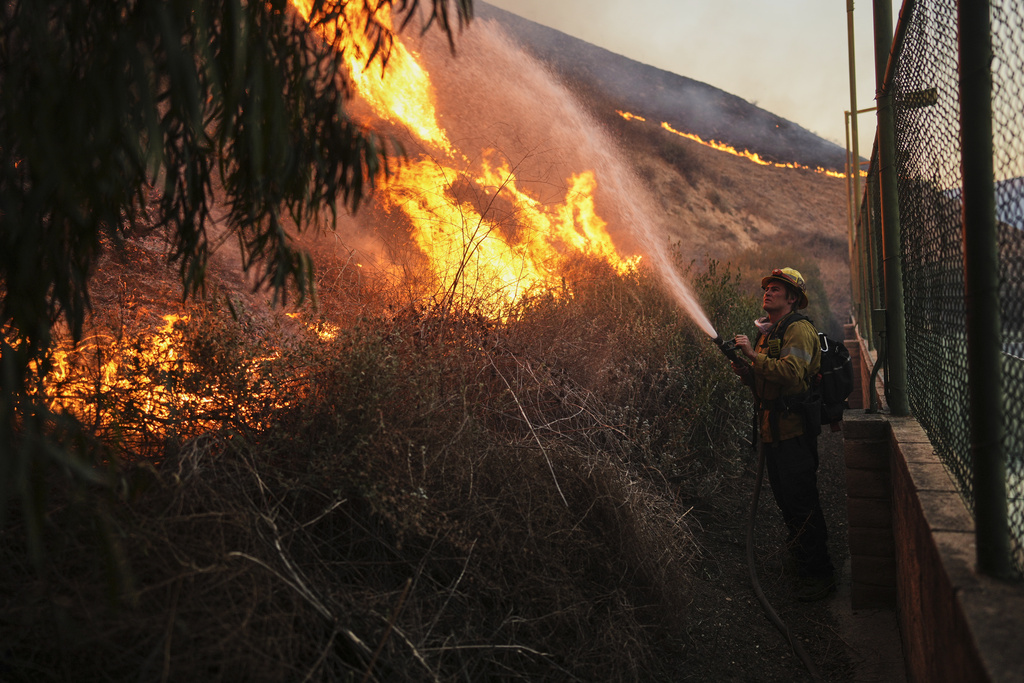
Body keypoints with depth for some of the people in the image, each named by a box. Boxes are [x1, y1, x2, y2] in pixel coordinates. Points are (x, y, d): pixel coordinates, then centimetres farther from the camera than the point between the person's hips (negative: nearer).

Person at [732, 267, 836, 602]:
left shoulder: (799, 329, -11)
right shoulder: (768, 331, 18)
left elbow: (792, 372, -27)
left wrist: (754, 355, -25)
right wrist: (746, 372, 3)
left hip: (795, 432, -9)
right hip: (773, 432, 9)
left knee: (801, 503, -4)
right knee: (787, 501, 18)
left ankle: (820, 574, 7)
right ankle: (804, 564, 32)